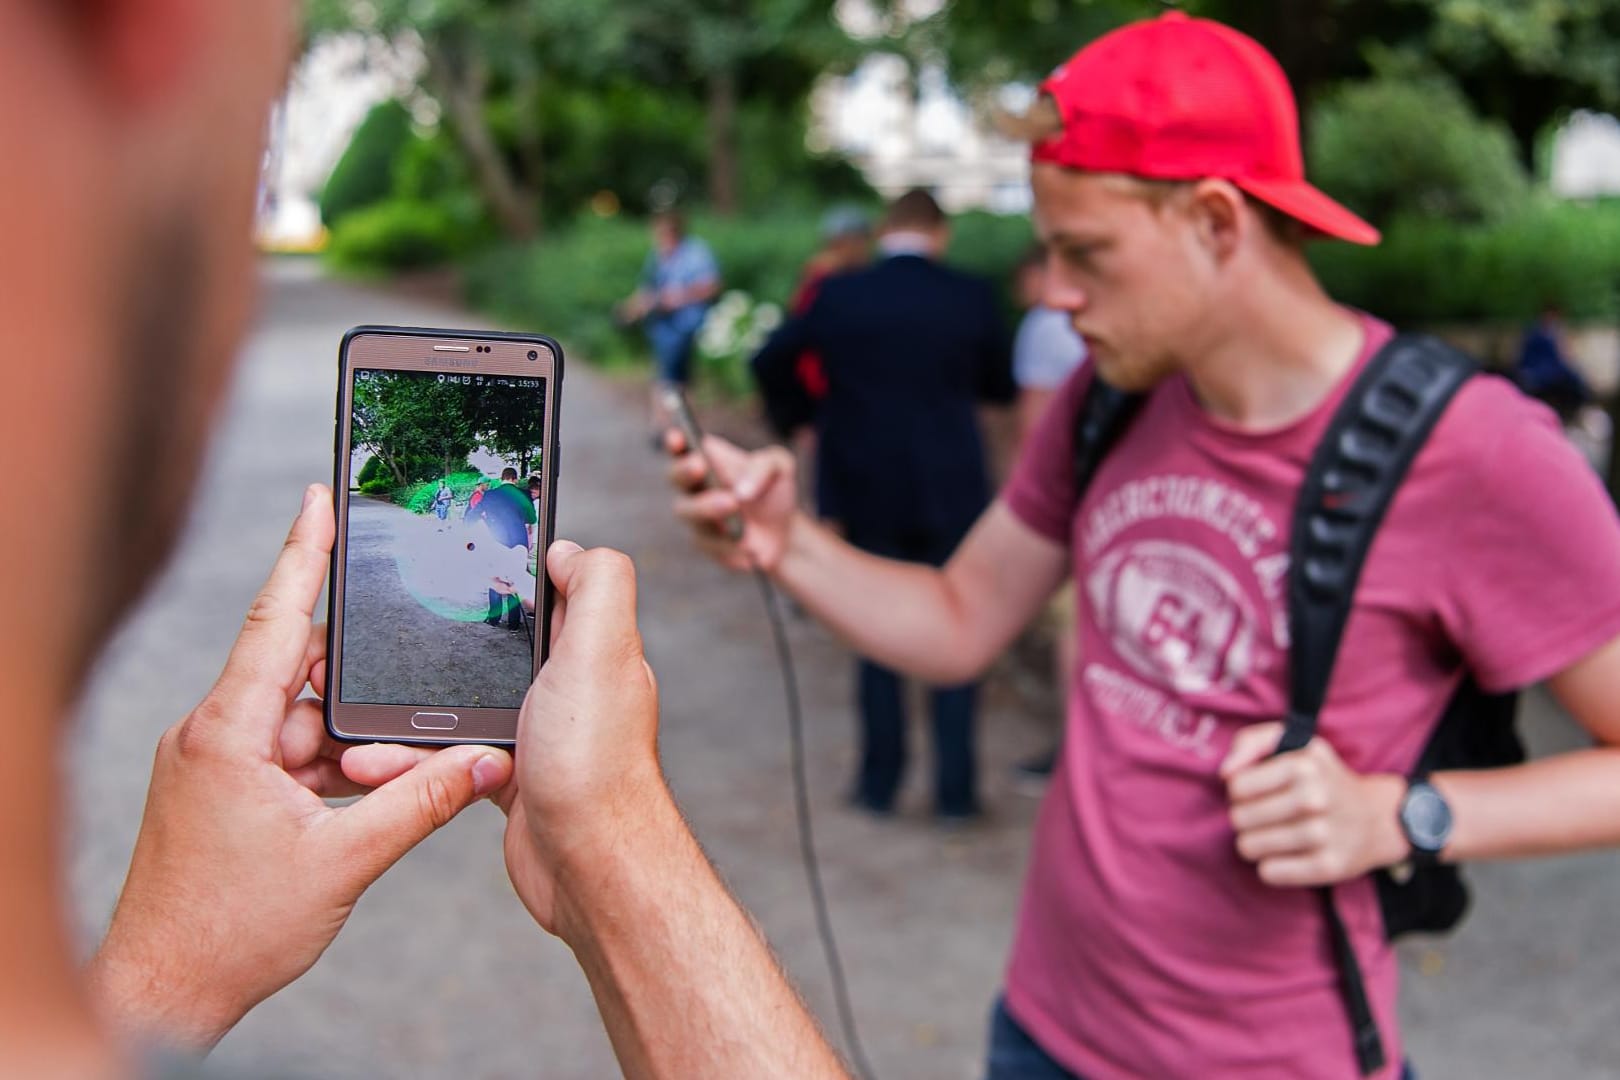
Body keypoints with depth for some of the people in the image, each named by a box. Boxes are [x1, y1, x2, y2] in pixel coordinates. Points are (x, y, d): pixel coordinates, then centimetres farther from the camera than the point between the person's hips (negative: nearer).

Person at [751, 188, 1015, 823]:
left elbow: (769, 364, 6)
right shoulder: (970, 297, -7)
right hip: (952, 492, -1)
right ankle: (955, 789, 10)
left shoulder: (837, 296, -5)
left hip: (865, 492, 1)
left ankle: (880, 781, 19)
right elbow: (1001, 387, 6)